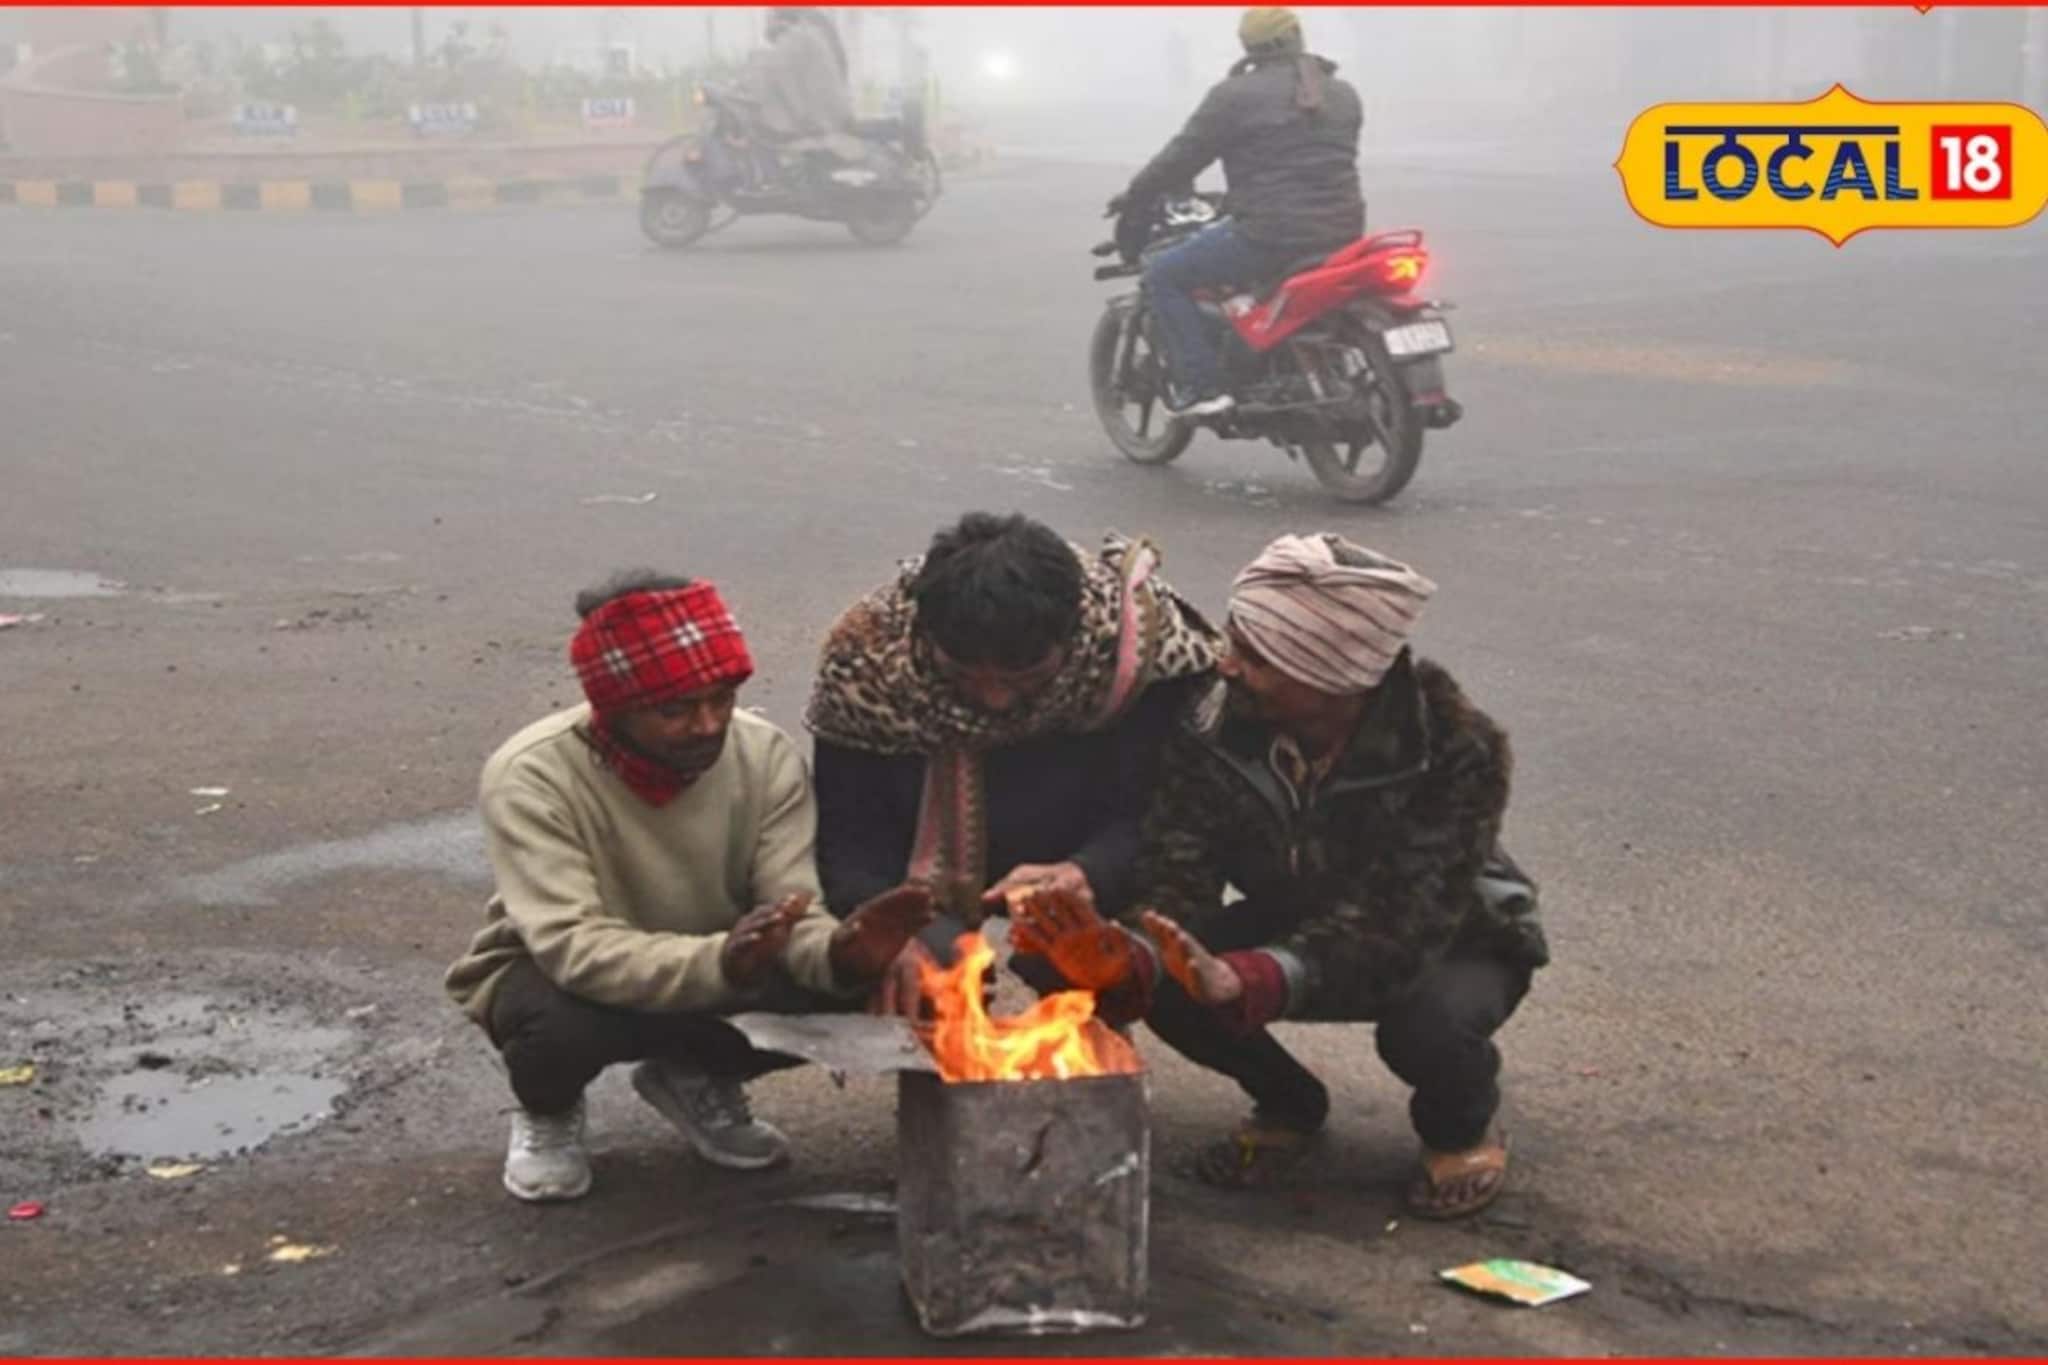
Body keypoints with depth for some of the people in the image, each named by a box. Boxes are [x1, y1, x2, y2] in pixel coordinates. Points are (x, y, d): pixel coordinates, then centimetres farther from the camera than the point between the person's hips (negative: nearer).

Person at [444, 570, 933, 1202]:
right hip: (552, 971, -3)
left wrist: (839, 955, -46)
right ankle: (548, 1111, 1)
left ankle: (693, 1078, 8)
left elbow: (792, 914, -21)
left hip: (711, 965, 3)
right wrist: (721, 964, -55)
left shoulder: (766, 755, -18)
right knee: (560, 1025, -38)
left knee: (841, 987, -24)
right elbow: (574, 947, -39)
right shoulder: (532, 776, -30)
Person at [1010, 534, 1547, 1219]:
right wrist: (1126, 965, -52)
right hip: (1299, 925, 4)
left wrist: (1244, 981, -56)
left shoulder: (1457, 749, -33)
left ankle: (1463, 1121, 1)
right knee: (1160, 978, -25)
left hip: (1450, 941, -3)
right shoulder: (1213, 732, -22)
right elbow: (1177, 884, -27)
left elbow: (1398, 924, -40)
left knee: (1428, 1023, -38)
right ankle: (1288, 1103, 6)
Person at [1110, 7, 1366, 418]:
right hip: (1341, 234, 7)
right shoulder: (1343, 94, 15)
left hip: (1270, 235, -7)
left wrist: (1134, 194, 13)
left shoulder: (1236, 95, -5)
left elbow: (1185, 156, -3)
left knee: (1163, 274, 5)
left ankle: (1202, 386, -6)